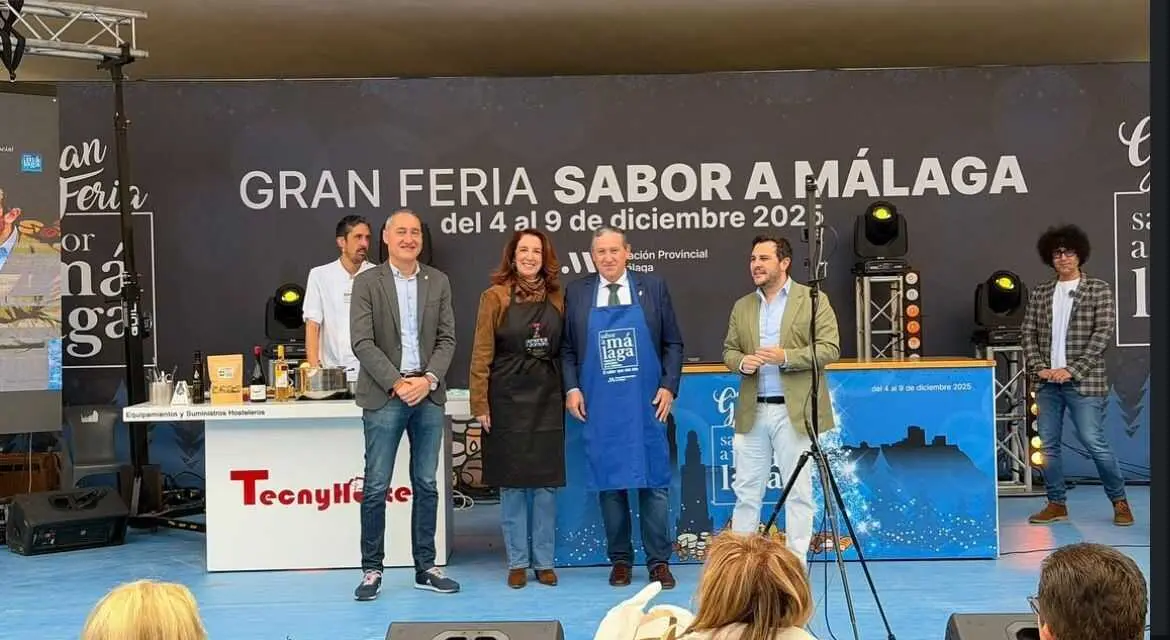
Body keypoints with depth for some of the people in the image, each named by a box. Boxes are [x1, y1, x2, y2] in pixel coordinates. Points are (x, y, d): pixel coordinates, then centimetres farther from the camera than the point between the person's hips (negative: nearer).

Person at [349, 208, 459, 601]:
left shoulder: (438, 282, 9)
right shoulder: (367, 282, 0)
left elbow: (446, 339, 5)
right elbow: (362, 343, -7)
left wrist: (428, 379, -10)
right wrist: (397, 383, -14)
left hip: (429, 394, 3)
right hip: (384, 395, -3)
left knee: (426, 485, 8)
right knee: (376, 487, -1)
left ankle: (425, 567, 17)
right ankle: (372, 570, 9)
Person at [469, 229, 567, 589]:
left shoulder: (557, 298, 8)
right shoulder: (495, 297, -2)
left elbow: (564, 351, 9)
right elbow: (482, 353, -4)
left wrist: (569, 392, 0)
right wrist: (480, 403, -8)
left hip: (548, 399, 3)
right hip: (507, 399, -2)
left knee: (546, 483, 6)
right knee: (512, 483, 5)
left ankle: (544, 561, 16)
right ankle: (517, 561, 15)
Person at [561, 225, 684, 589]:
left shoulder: (652, 288, 4)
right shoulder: (576, 293, 6)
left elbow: (673, 343, 6)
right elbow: (566, 348, 8)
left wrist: (669, 386, -3)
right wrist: (572, 388, -2)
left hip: (646, 405, 0)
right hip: (599, 408, 1)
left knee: (654, 483, 2)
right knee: (610, 484, 6)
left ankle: (659, 561, 11)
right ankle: (620, 560, 17)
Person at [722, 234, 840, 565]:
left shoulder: (814, 300, -1)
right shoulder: (742, 307, 14)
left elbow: (830, 349, -7)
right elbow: (729, 350, 16)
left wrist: (785, 356, -19)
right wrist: (741, 362, -8)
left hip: (795, 411, -4)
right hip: (752, 411, 4)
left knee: (798, 492, 3)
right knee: (746, 491, 7)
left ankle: (796, 563, 11)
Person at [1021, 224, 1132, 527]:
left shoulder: (1099, 290, 1)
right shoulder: (1040, 293, 11)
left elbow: (1103, 334, -6)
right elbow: (1029, 334, 10)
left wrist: (1072, 370, -13)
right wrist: (1038, 368, -6)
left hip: (1083, 382, -4)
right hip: (1047, 383, 4)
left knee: (1095, 443, -6)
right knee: (1048, 445, 5)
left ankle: (1119, 501, 10)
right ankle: (1056, 504, 17)